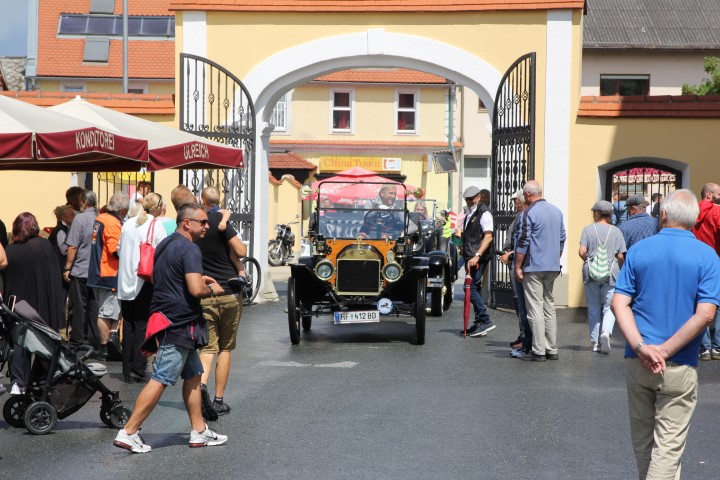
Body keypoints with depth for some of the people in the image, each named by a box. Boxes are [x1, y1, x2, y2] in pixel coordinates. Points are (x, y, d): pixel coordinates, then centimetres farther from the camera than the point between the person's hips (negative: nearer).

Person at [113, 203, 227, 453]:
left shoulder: (165, 244, 16)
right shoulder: (189, 249, -16)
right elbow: (196, 290, -25)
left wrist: (197, 279, 23)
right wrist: (212, 289, -4)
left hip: (165, 317, 11)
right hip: (179, 323, -11)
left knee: (193, 374, 16)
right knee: (160, 379, -9)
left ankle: (199, 431, 21)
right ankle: (128, 432, -9)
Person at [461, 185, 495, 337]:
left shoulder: (484, 213, -11)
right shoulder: (469, 213, 17)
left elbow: (488, 236, -20)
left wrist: (477, 256, -26)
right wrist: (464, 250, 22)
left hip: (479, 257, -10)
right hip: (470, 256, 10)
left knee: (471, 288, -15)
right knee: (475, 288, 12)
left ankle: (486, 321, -15)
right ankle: (479, 323, 18)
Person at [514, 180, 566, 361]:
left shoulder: (529, 212, -12)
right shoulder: (556, 211, 11)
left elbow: (523, 242, -14)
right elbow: (562, 239, 17)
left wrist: (518, 266, -8)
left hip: (534, 267, -7)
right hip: (552, 267, 7)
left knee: (535, 309, -5)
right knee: (549, 307, 12)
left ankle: (538, 351, -6)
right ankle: (551, 349, 13)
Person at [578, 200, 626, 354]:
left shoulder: (588, 229, 0)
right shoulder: (616, 231, 2)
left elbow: (582, 252, -8)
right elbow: (621, 256, -1)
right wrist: (618, 268, 18)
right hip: (610, 272, 0)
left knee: (593, 308, 10)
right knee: (609, 307, 2)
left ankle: (595, 342, 12)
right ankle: (606, 331, -24)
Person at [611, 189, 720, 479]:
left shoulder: (638, 251, 2)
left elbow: (619, 303, -7)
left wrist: (641, 347, -14)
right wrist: (666, 351, -13)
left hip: (637, 363, 3)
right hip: (679, 367, -3)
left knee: (642, 439, 19)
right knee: (668, 445, -1)